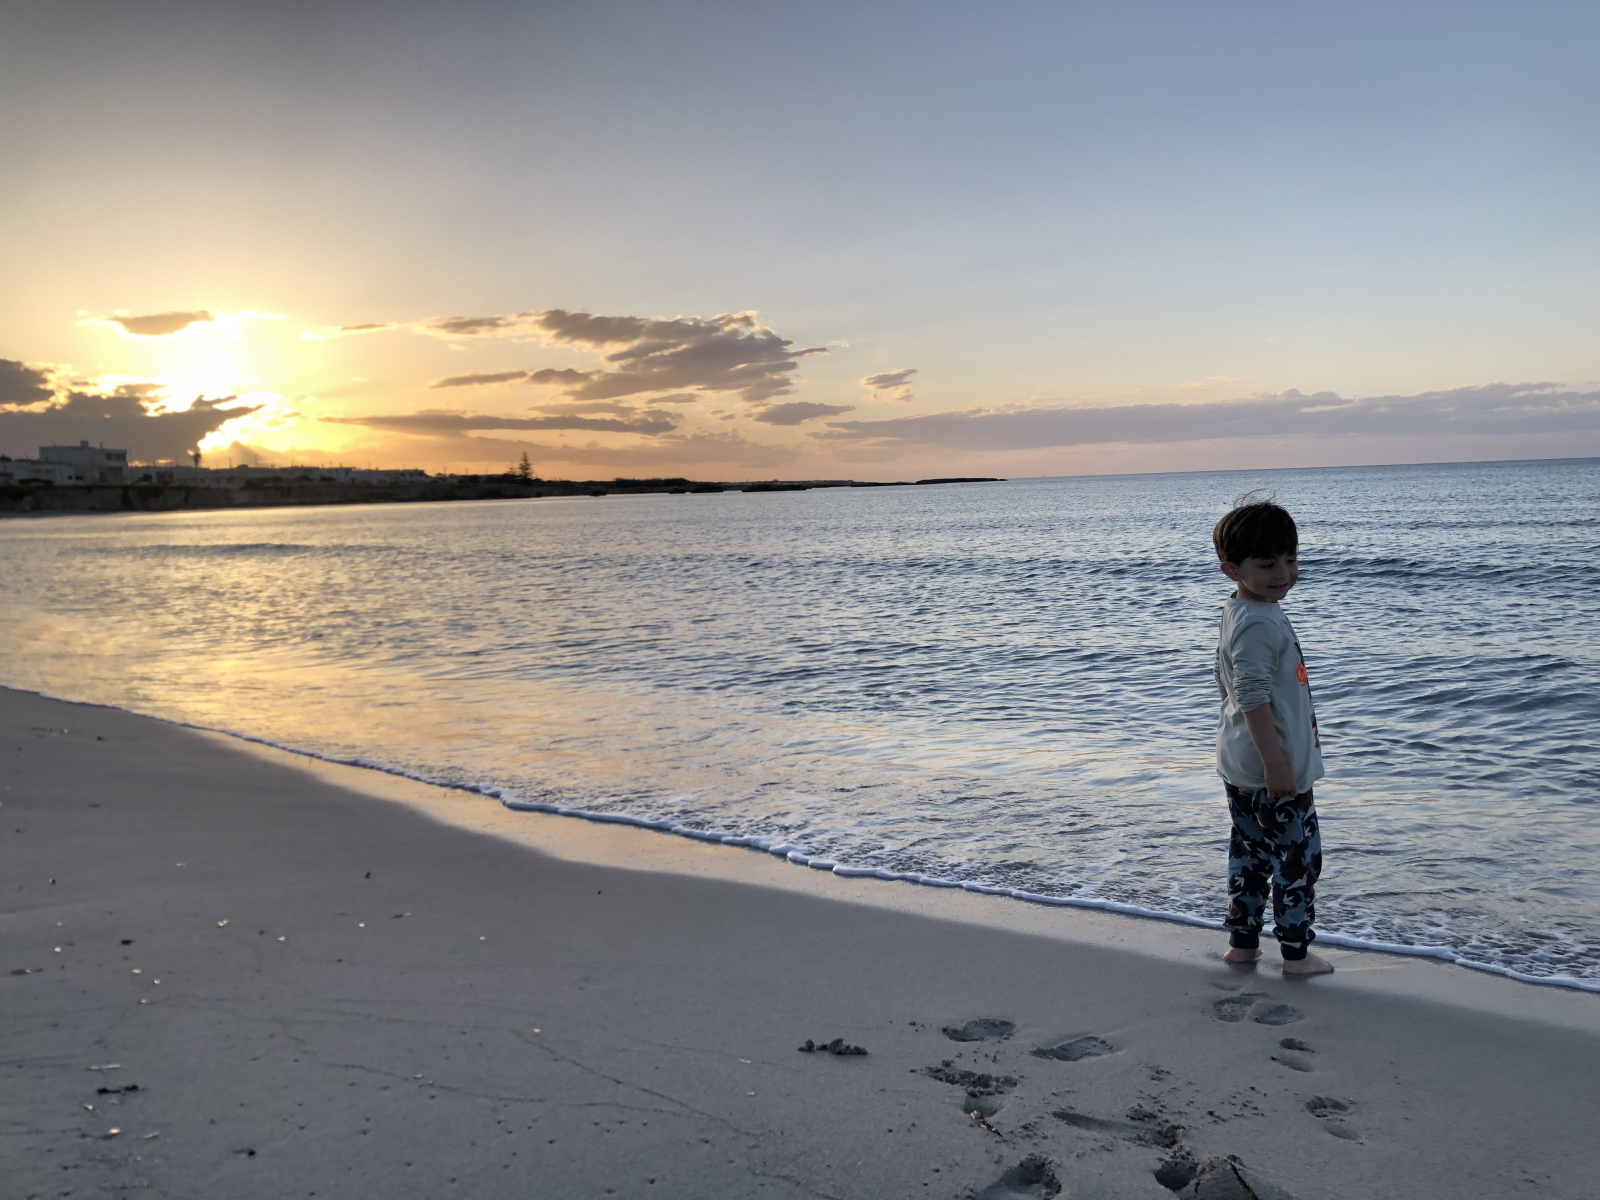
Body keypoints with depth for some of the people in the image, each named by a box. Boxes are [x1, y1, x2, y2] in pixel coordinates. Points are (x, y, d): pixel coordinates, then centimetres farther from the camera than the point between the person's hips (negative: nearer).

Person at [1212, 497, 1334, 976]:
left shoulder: (1237, 613, 11)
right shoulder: (1260, 623, -22)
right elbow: (1253, 697, -27)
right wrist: (1275, 763, -25)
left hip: (1242, 767, 10)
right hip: (1273, 767, -10)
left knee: (1250, 851, 17)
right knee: (1298, 854, 3)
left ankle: (1242, 942, 26)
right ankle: (1296, 953, 13)